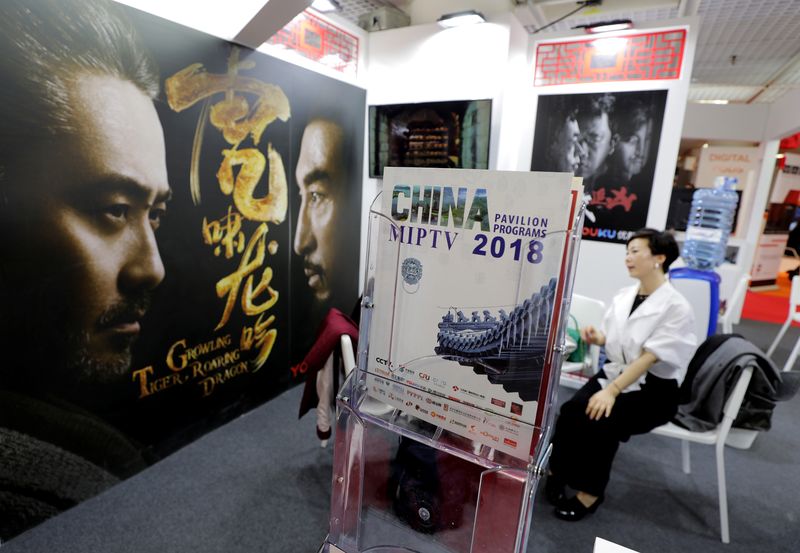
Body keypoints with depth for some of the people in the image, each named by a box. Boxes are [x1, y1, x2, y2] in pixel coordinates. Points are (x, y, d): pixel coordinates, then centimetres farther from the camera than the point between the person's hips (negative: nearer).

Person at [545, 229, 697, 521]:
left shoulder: (676, 307, -14)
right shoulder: (623, 296, 5)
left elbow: (648, 357, -22)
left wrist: (612, 391, -30)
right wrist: (596, 337, -9)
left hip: (653, 389, -5)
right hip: (614, 372, 5)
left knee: (601, 421, -28)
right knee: (570, 410, -21)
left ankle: (590, 491, -6)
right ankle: (558, 471, -1)